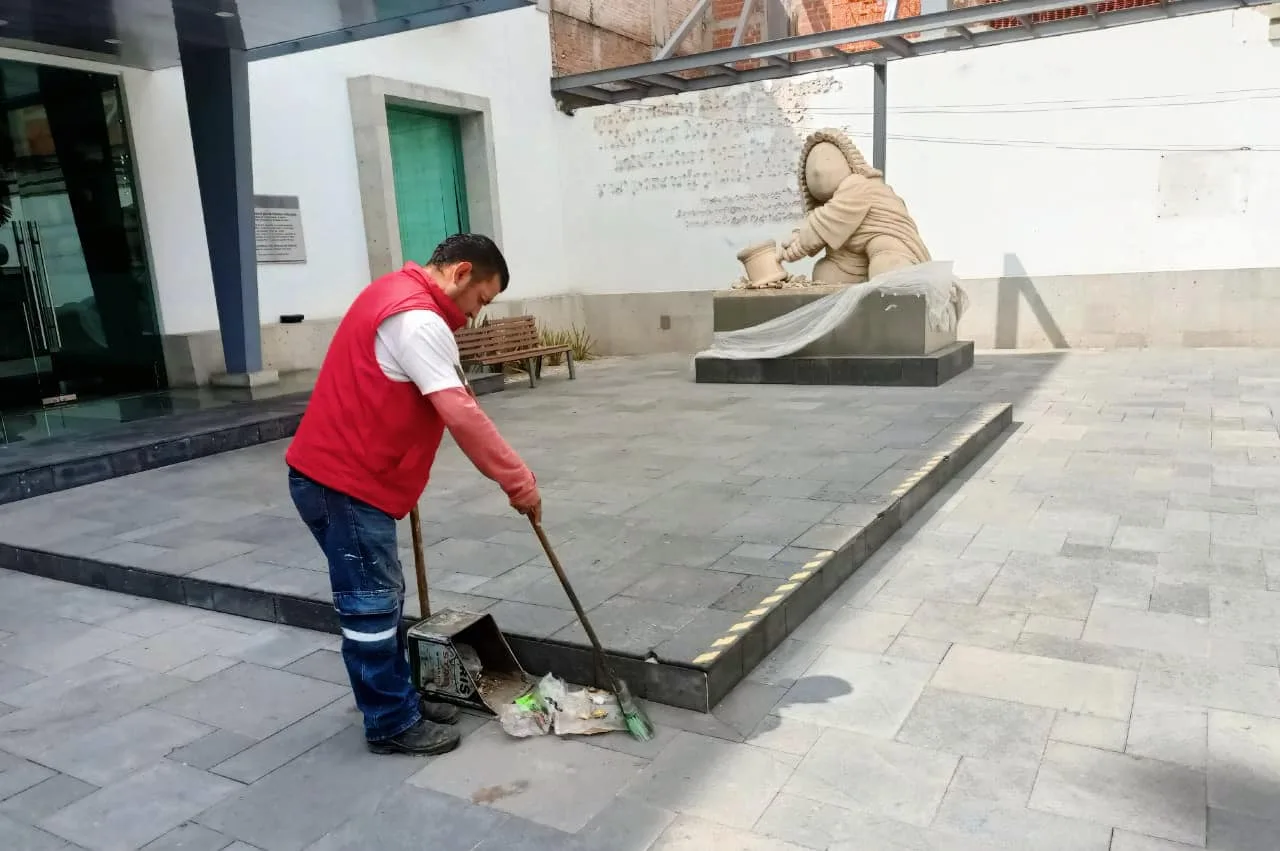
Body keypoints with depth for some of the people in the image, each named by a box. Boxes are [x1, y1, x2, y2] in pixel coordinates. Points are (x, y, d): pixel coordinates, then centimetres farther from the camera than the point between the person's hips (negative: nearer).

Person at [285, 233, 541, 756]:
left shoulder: (398, 293, 15)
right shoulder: (418, 319, -20)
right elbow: (461, 415, -26)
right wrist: (517, 479, -21)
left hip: (339, 474, 11)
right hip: (343, 483, -11)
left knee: (380, 599, 17)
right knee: (371, 605, 0)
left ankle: (398, 701, 28)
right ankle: (392, 725, 12)